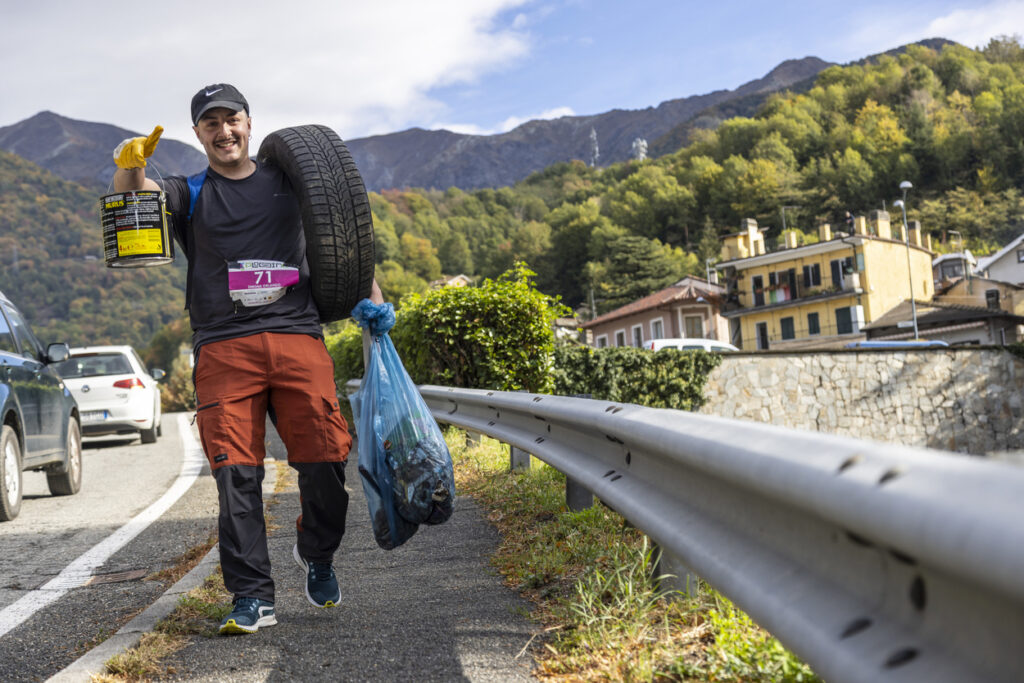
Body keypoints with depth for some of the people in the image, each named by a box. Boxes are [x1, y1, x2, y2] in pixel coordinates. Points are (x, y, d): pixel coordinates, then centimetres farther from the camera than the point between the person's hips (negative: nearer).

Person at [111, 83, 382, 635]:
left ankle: (317, 554, 19)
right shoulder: (190, 195, 17)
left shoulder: (288, 181, 20)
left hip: (298, 339, 0)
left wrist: (371, 295, 8)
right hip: (224, 347, 0)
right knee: (236, 473, -8)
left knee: (325, 458, -8)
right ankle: (252, 598, -2)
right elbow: (133, 195, -3)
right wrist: (129, 164, -27)